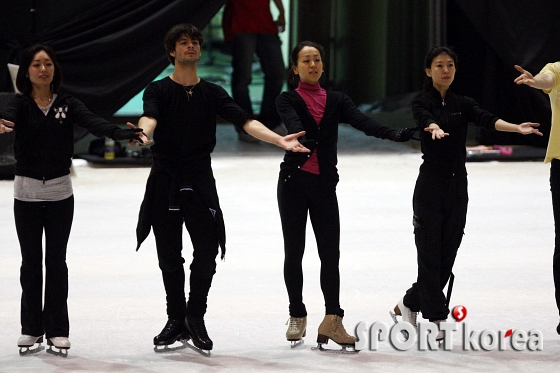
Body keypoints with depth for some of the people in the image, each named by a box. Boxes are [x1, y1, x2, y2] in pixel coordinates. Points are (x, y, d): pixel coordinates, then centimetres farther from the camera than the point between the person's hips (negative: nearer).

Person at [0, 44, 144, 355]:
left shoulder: (67, 105, -1)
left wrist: (125, 133, -35)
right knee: (31, 261, 6)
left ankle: (57, 330, 8)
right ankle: (31, 329, 14)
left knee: (56, 260, 4)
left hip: (60, 192, 1)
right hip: (27, 192, -1)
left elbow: (94, 123, -16)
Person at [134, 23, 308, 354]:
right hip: (165, 180, -1)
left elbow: (245, 121, -3)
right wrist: (143, 135, -44)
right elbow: (149, 116, -19)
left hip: (200, 181, 1)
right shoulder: (159, 91, 2)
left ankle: (195, 318, 6)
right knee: (170, 256, 4)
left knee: (207, 251, -8)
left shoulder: (213, 94, 9)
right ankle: (176, 321, 14)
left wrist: (280, 140, -20)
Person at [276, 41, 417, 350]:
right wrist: (301, 139, -44)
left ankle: (332, 320, -9)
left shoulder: (336, 101, 10)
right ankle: (297, 317, 15)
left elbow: (362, 122, -8)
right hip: (294, 182, -2)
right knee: (294, 251, 4)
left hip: (324, 185, 2)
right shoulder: (288, 100, 2)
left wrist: (393, 134, -27)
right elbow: (292, 123, -20)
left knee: (330, 252, -6)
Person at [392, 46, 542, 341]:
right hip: (430, 185, -4)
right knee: (430, 252, -6)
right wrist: (435, 129, -50)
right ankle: (436, 319, -3)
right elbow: (425, 119, -25)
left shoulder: (463, 104, 9)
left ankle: (409, 303, 23)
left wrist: (517, 128, -29)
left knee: (447, 253, 6)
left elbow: (486, 120, -9)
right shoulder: (422, 103, -2)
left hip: (458, 186, 5)